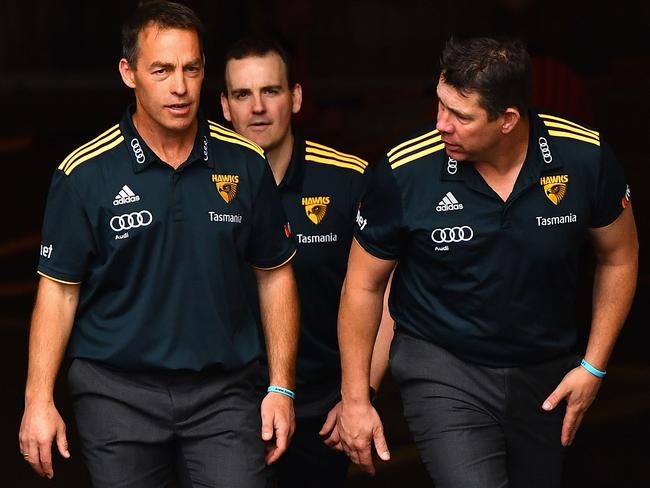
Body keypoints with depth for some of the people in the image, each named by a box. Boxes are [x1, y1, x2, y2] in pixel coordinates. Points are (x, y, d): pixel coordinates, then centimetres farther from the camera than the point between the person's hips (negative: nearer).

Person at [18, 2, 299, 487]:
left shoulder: (246, 164, 0)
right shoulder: (85, 174, -5)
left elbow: (275, 274, 8)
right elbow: (59, 288, -1)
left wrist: (282, 388, 4)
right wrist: (38, 400, -6)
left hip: (223, 391, 1)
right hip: (117, 392, -1)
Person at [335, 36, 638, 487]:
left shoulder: (585, 158, -14)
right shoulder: (406, 172, -18)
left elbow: (619, 257, 4)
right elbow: (364, 285, -4)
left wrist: (593, 367, -1)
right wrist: (355, 399, -3)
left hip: (545, 371, 3)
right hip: (441, 365, -3)